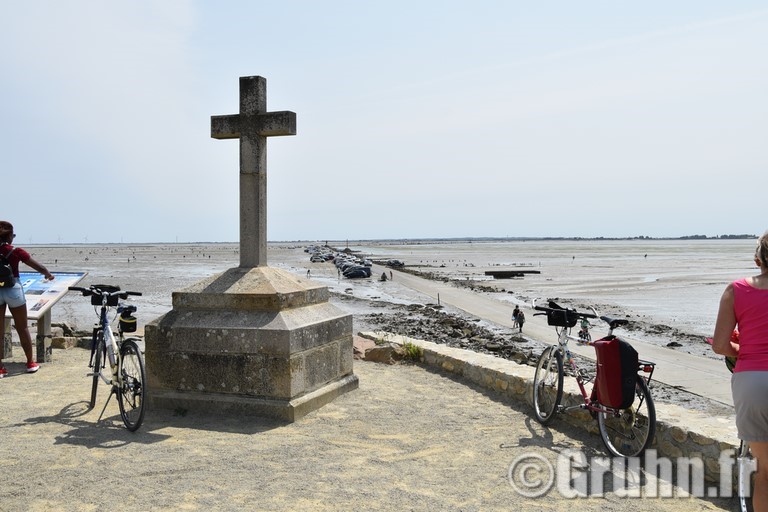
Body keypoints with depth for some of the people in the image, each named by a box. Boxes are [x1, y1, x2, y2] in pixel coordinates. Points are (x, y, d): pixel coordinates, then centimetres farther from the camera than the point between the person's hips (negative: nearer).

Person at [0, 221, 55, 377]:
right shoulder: (16, 252, -8)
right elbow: (39, 267, 1)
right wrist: (49, 275, 20)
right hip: (13, 290, -2)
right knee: (23, 328, 11)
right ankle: (31, 363, 21)